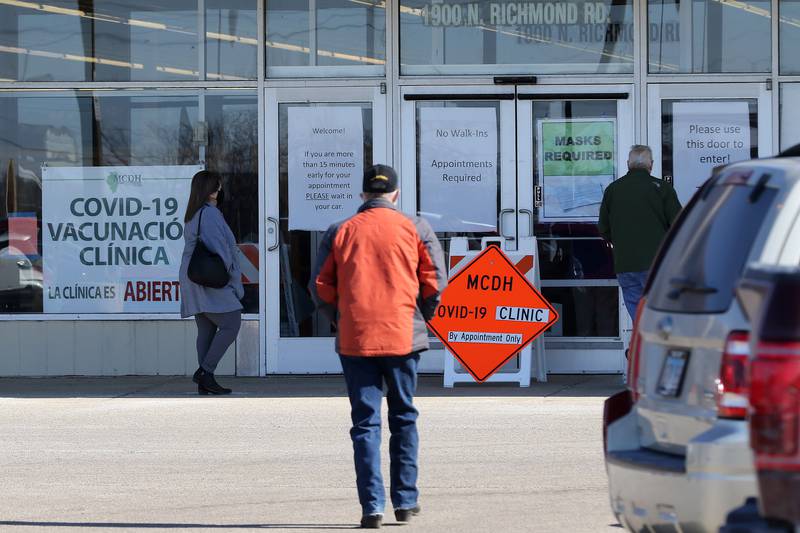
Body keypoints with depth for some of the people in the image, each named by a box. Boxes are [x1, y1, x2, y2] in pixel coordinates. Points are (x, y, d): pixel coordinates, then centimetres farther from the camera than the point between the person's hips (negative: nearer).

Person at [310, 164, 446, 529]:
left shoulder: (340, 232, 5)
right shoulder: (414, 228, 3)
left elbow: (320, 287, 4)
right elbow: (435, 279, -1)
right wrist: (421, 317, 14)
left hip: (354, 339, 0)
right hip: (402, 336, 0)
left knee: (365, 422, 3)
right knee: (403, 418, 13)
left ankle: (372, 506, -3)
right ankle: (405, 501, 14)